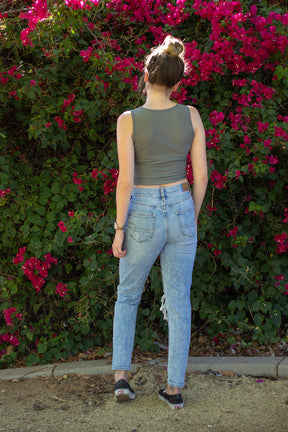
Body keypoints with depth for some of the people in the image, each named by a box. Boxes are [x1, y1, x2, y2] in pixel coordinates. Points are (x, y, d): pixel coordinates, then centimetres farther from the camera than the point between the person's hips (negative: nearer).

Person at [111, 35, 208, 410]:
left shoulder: (129, 120, -11)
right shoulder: (191, 115, -3)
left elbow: (125, 181, -15)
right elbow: (201, 174, -1)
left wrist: (119, 230, -6)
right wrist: (192, 218, 12)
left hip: (143, 216, -2)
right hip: (181, 212, 2)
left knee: (127, 296, 19)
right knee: (179, 302, 11)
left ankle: (121, 377, 11)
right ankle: (175, 388, 15)